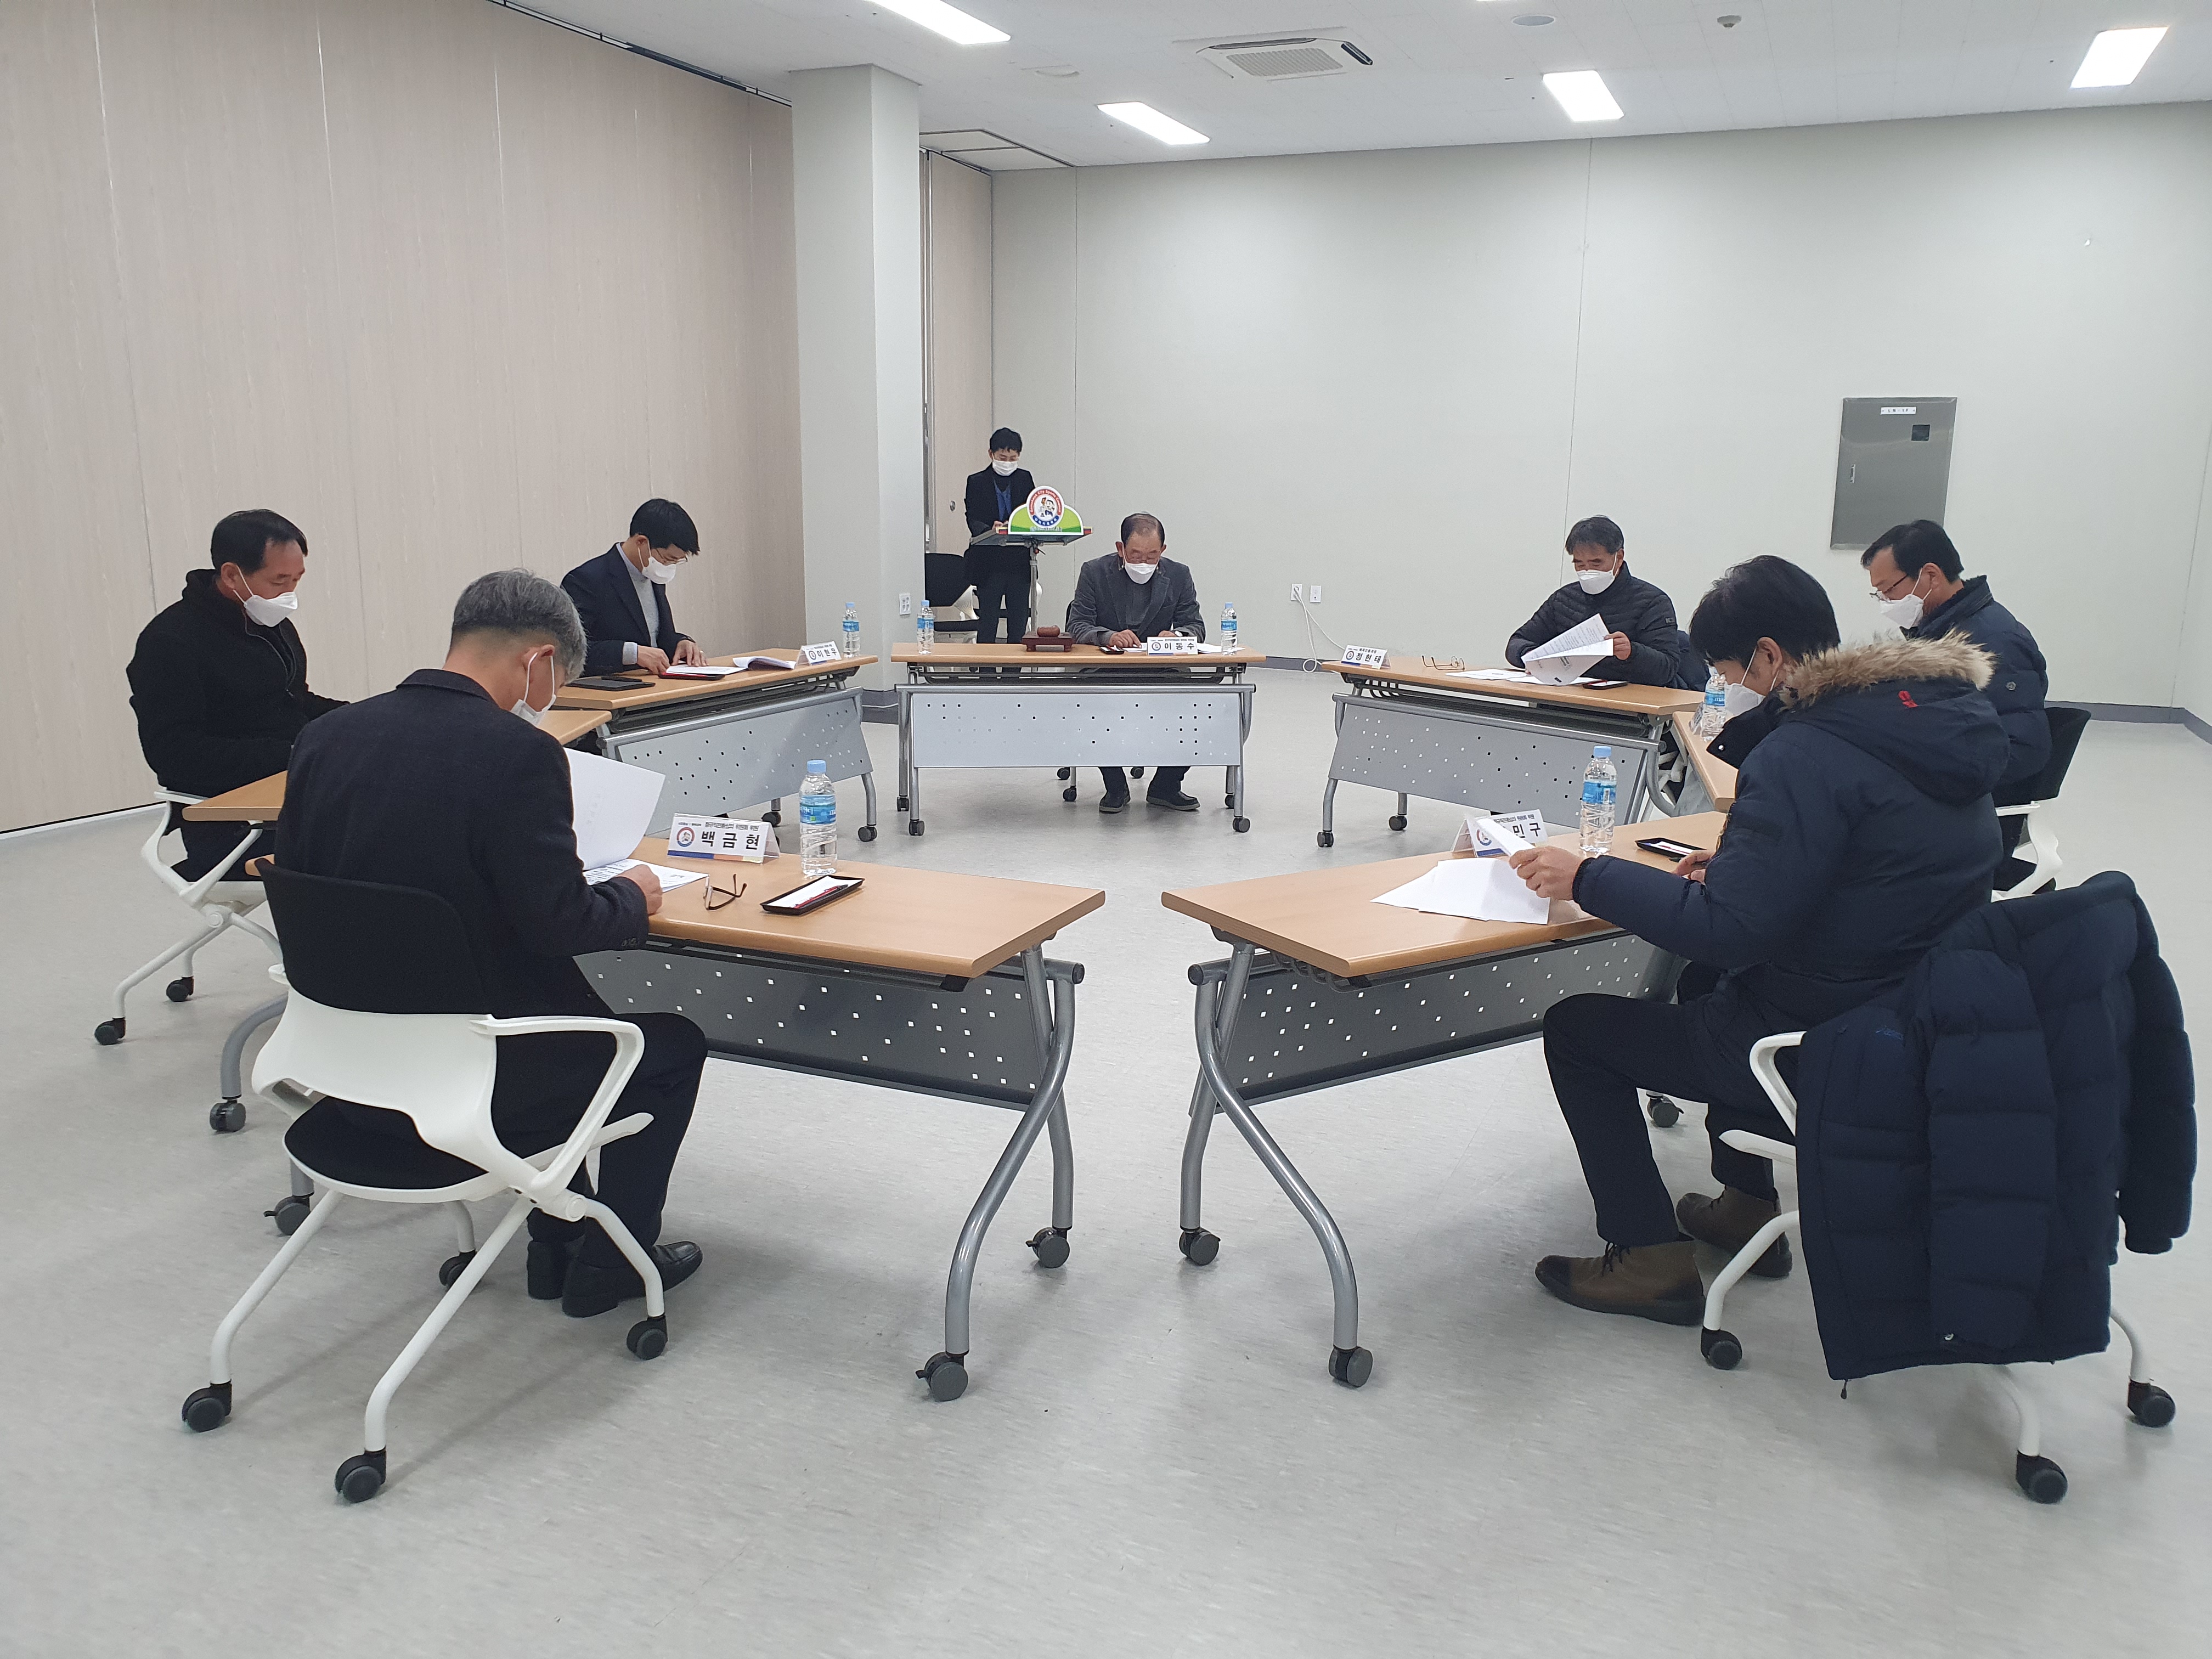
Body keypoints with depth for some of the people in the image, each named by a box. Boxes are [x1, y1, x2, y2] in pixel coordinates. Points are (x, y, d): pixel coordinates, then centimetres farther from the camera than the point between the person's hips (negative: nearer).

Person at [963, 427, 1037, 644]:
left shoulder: (1025, 479, 9)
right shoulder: (977, 482, 2)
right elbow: (973, 520, -7)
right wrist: (991, 530, -29)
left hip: (1019, 562, 3)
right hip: (989, 563, -2)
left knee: (1019, 622, 5)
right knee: (987, 622, -1)